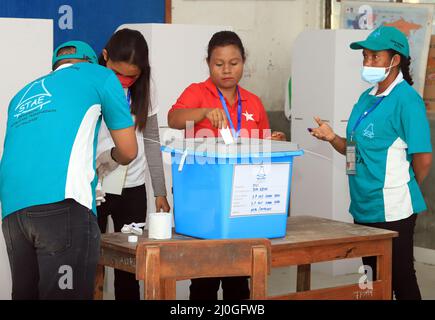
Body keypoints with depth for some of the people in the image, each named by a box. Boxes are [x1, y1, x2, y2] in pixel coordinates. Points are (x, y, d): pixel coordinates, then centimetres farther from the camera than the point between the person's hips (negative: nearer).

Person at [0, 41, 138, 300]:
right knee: (65, 294, -6)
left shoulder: (23, 95, 31)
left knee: (27, 294, 10)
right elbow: (128, 151, 19)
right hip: (62, 204, -6)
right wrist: (112, 155, 43)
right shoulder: (98, 75, 17)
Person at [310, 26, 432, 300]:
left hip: (392, 210, -8)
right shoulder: (367, 98, 12)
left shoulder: (407, 99, -14)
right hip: (365, 208, 8)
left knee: (401, 278, 1)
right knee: (373, 280, 16)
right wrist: (332, 138, 0)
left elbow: (423, 158, -17)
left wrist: (403, 189, -2)